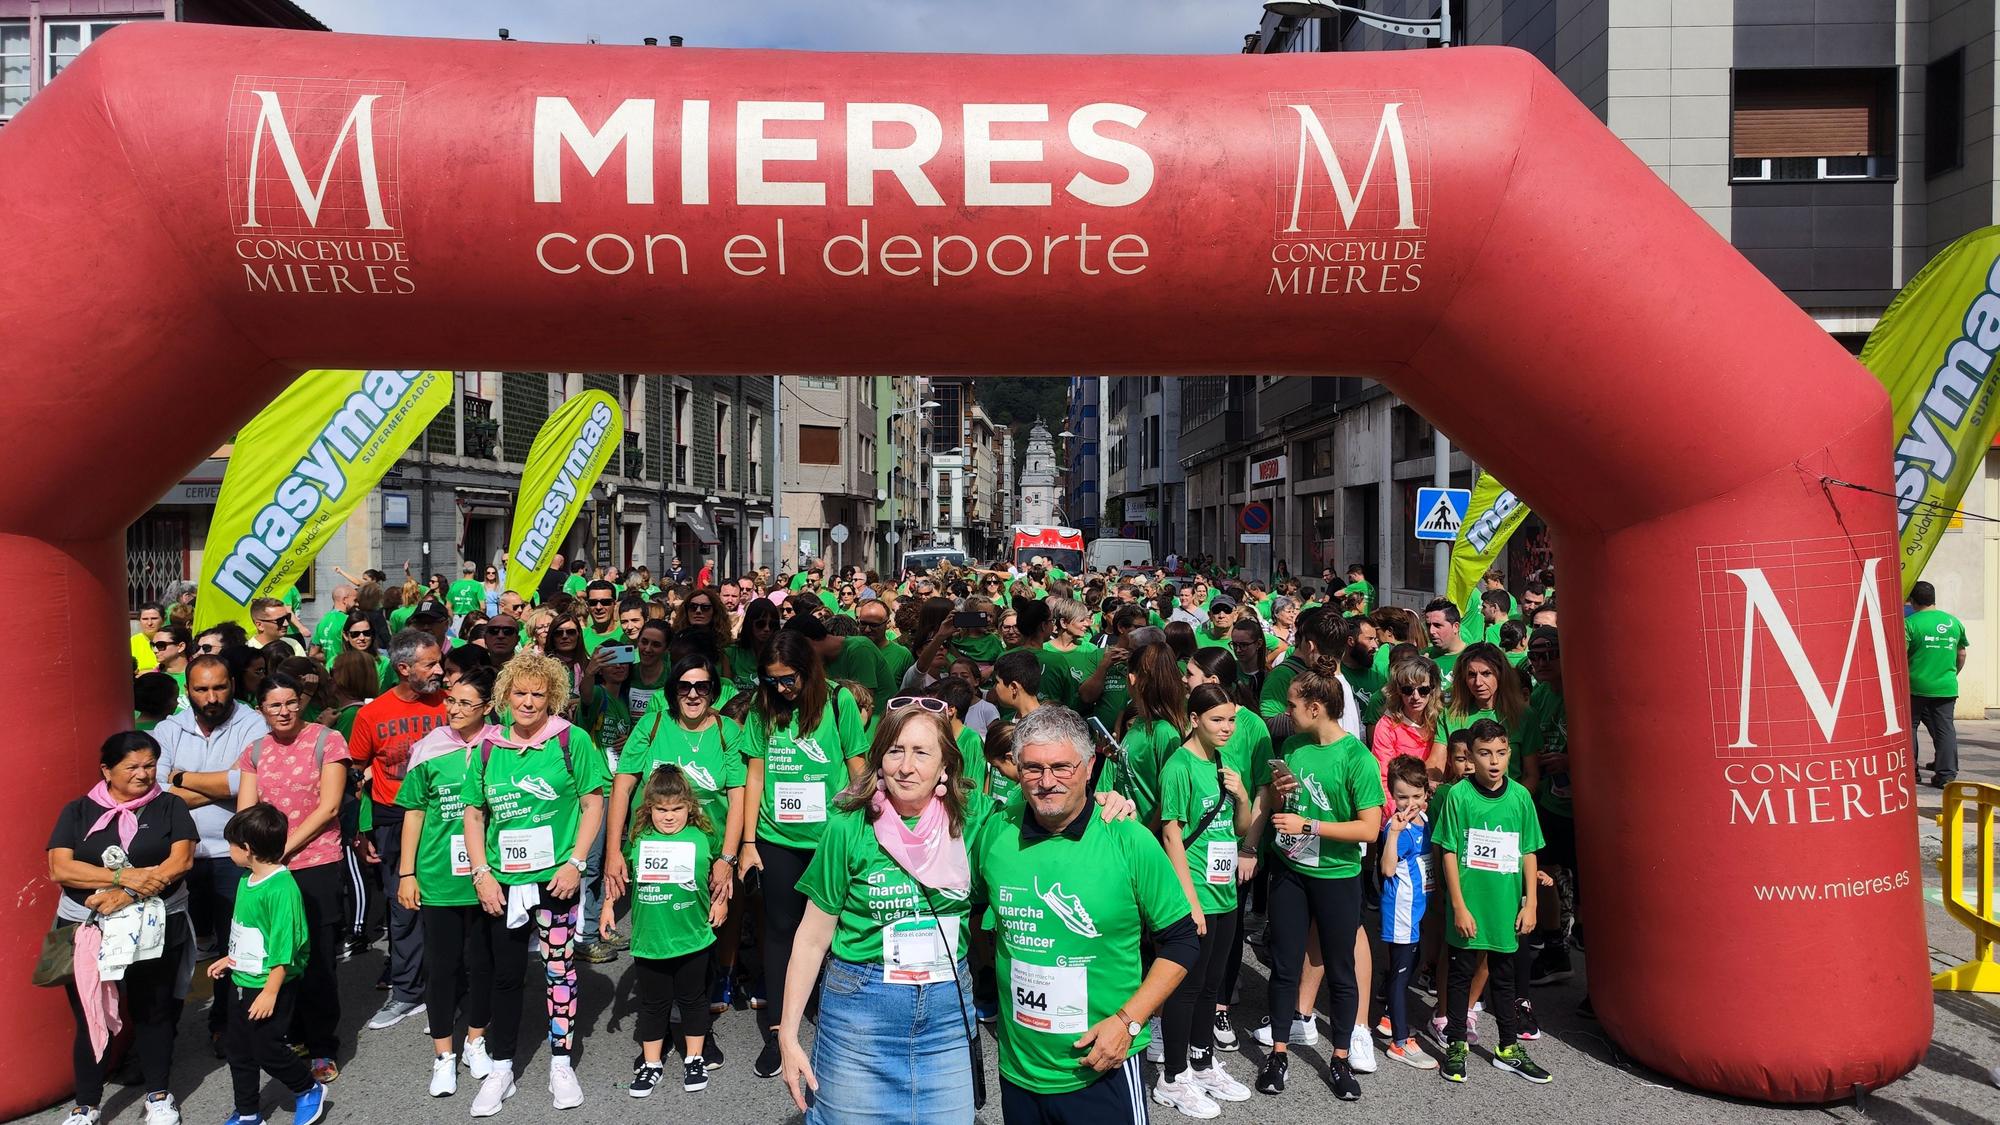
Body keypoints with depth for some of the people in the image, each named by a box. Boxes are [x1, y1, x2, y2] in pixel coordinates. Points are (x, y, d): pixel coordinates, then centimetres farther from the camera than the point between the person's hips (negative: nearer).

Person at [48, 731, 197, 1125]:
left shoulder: (169, 806, 3)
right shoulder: (77, 812, 5)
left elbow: (181, 861, -8)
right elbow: (60, 870, -6)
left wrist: (126, 895, -18)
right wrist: (125, 877, -18)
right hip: (86, 930, 1)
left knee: (153, 1014, 9)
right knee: (91, 1019, 6)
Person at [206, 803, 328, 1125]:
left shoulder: (281, 888, -25)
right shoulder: (247, 881, 4)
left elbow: (283, 947, -24)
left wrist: (270, 992, -22)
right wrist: (230, 959, 21)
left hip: (270, 986, -9)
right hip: (241, 982, 9)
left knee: (267, 1049, 2)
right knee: (239, 1051, 16)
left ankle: (310, 1091, 23)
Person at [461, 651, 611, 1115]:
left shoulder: (571, 741, -6)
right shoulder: (487, 748, 3)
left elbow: (594, 803, -5)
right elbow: (474, 815, 8)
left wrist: (576, 862, -12)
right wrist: (481, 873, -1)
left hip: (556, 877, -3)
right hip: (503, 882, 3)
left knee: (560, 968, 7)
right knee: (505, 975, 12)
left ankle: (561, 1065, 22)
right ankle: (500, 1071, 25)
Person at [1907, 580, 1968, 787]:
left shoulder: (1910, 623, -10)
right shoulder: (1954, 622, 7)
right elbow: (1961, 655, 15)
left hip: (1916, 686, -4)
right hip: (1947, 687, 4)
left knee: (1909, 726, 10)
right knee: (1945, 729, 8)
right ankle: (1946, 774, 8)